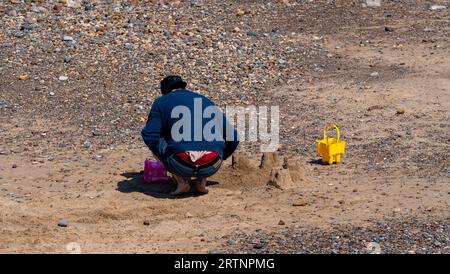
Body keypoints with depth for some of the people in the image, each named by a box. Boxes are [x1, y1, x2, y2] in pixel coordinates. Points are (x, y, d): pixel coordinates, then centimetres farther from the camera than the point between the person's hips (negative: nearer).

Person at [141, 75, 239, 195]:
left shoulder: (161, 102, 15)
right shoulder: (207, 101, 26)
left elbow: (150, 136, 2)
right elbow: (233, 137, 25)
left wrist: (164, 160, 19)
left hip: (181, 165, -4)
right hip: (212, 167, 4)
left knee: (154, 141, 23)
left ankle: (181, 181, 6)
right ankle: (202, 181, 13)